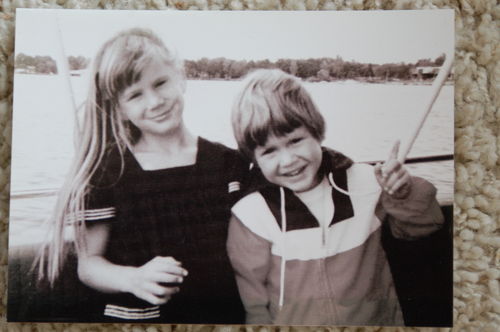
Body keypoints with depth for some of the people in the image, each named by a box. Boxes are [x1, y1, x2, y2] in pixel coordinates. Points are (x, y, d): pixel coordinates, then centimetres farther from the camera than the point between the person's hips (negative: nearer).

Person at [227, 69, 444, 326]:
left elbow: (424, 226, 6)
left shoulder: (365, 182, -3)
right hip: (293, 320, -3)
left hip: (379, 317, 3)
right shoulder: (251, 216, -9)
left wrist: (403, 195, -11)